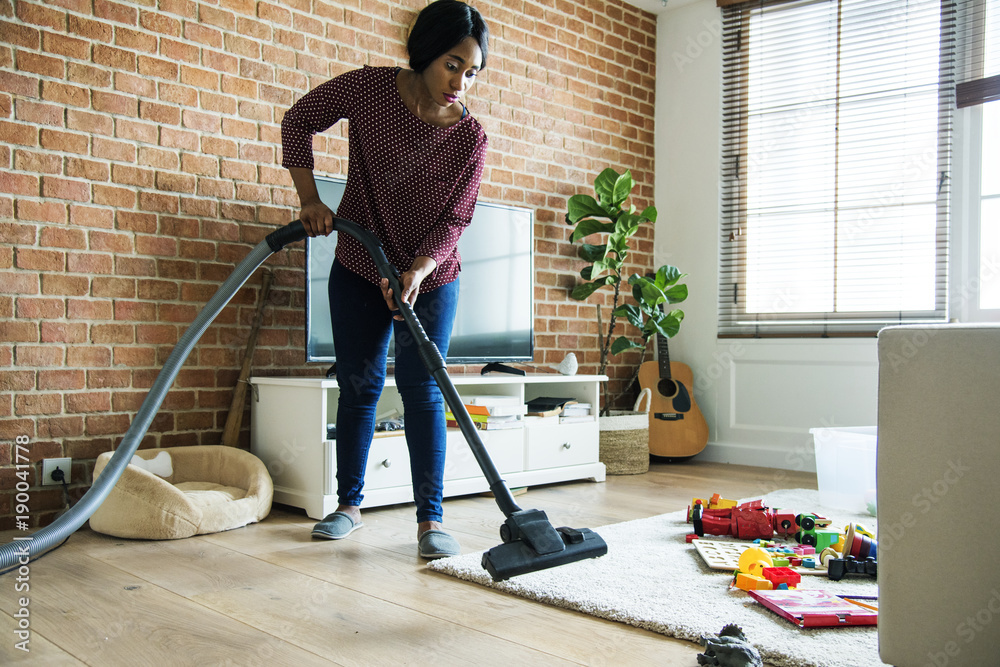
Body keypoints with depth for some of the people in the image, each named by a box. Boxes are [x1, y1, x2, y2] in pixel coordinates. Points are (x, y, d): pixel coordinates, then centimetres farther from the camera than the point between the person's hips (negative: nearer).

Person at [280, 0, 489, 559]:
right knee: (358, 384, 6)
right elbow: (299, 121, 1)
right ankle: (350, 505, 20)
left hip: (430, 277, -1)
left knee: (421, 387, -6)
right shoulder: (368, 88, -12)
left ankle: (431, 518, -1)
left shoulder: (471, 138, -12)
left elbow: (454, 220, -12)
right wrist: (310, 198, -9)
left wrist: (416, 272, -28)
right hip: (358, 271, 1)